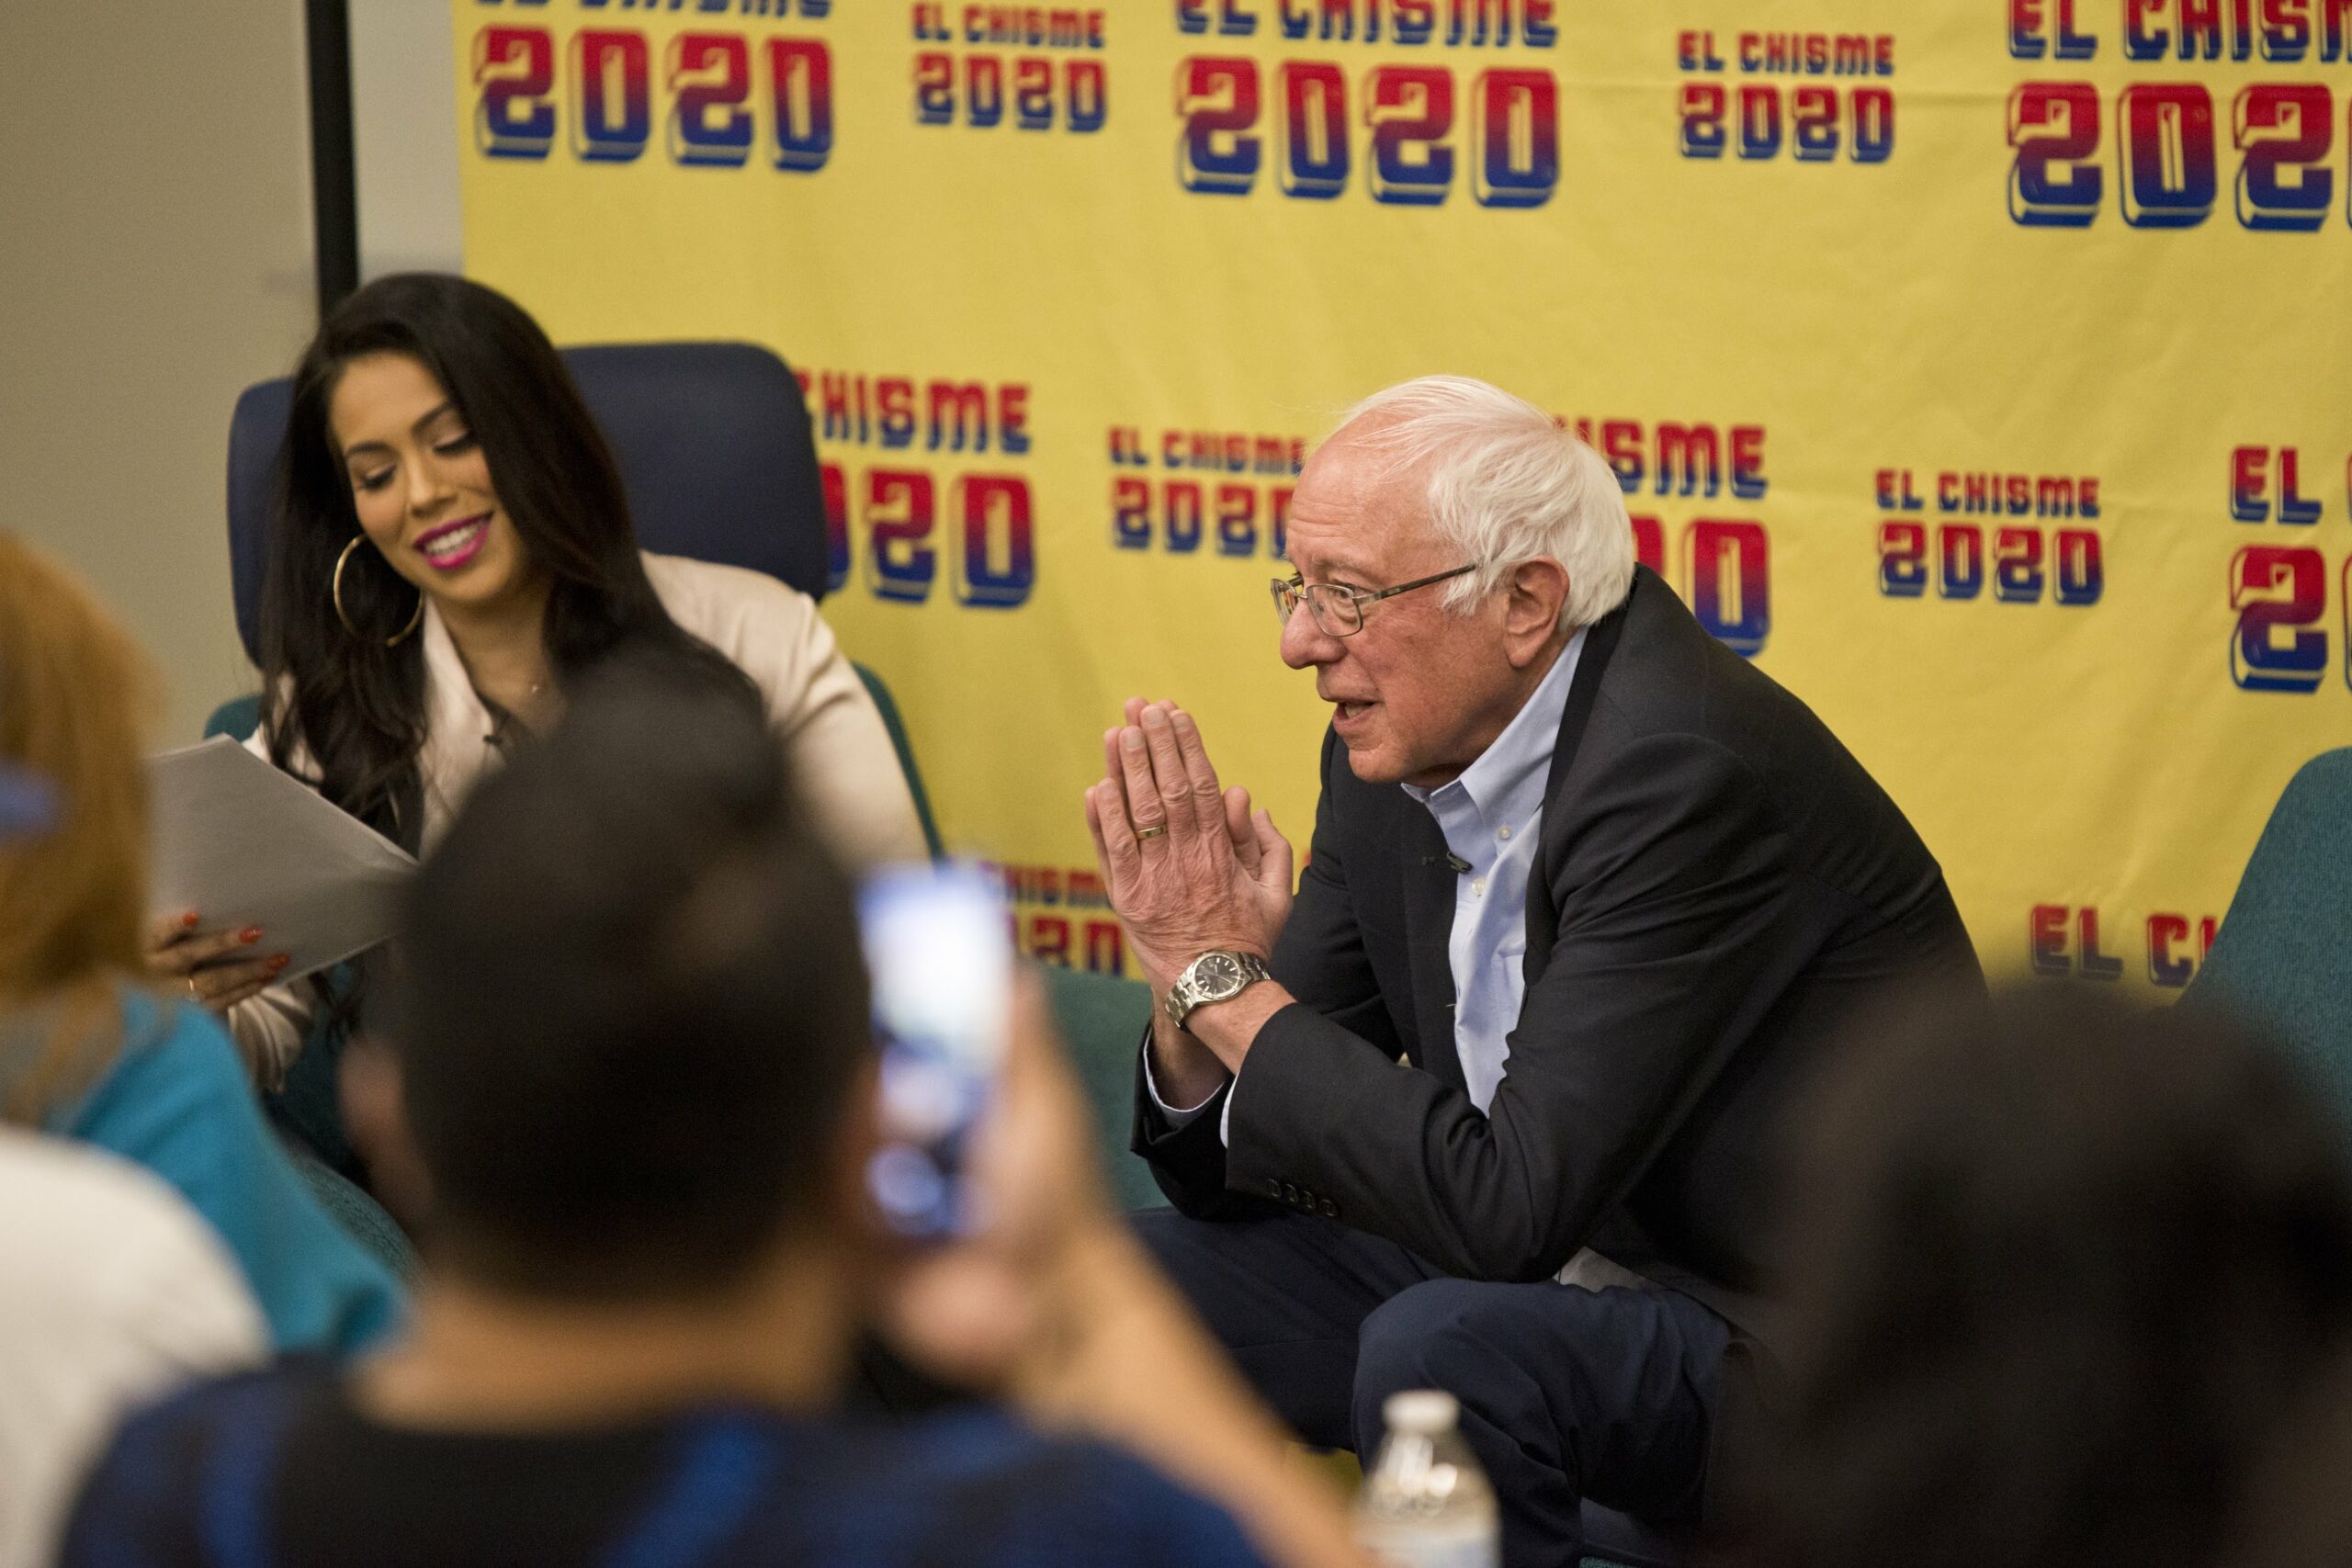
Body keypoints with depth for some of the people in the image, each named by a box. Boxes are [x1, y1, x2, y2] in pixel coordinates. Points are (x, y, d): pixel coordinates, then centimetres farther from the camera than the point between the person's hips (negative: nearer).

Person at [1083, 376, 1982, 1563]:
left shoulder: (1686, 774, -25)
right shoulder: (1394, 759, 2)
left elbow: (1507, 1207, -28)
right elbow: (1233, 1182, 8)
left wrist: (1232, 980, -19)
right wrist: (1195, 993, -14)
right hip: (1580, 1278, 9)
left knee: (1443, 1346, -32)